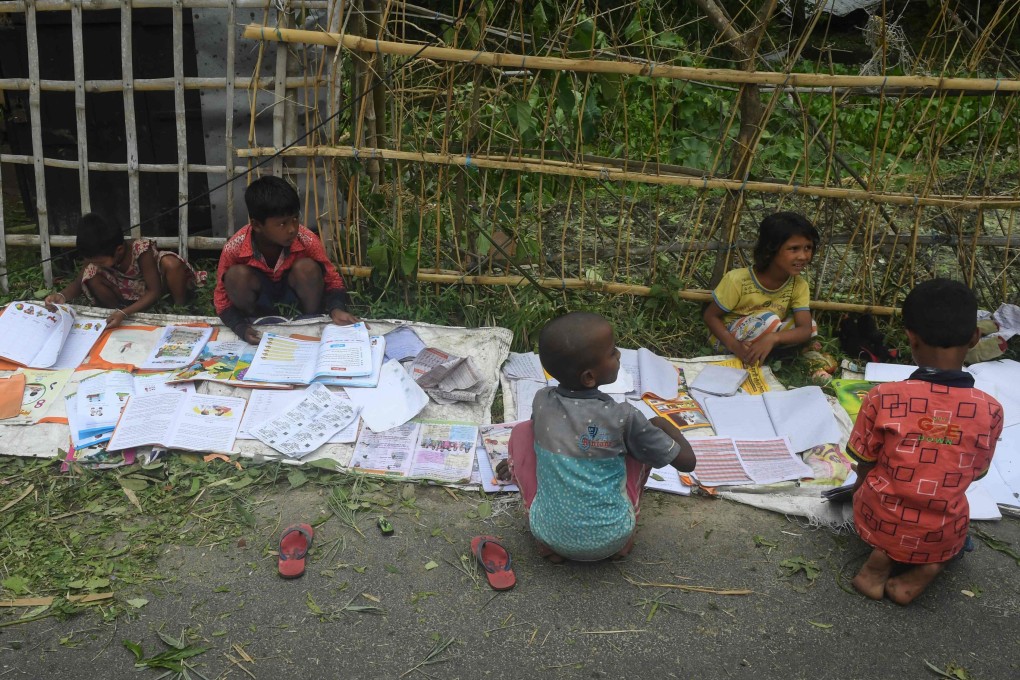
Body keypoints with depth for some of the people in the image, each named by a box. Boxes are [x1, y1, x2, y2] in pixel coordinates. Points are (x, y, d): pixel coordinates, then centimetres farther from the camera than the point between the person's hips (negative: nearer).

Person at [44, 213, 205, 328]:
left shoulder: (141, 250, -33)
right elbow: (79, 282, -9)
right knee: (92, 277, -25)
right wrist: (62, 296, -32)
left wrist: (124, 313, -42)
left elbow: (154, 291, -30)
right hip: (128, 292, 4)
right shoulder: (97, 254, -20)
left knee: (171, 263, -37)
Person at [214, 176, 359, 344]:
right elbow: (223, 298, -16)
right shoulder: (234, 248, -27)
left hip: (293, 293, 0)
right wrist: (241, 328, -34)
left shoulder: (307, 241, -26)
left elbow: (332, 279, -14)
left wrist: (336, 309, -35)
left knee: (307, 268, -30)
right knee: (236, 275, -30)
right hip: (260, 302, 0)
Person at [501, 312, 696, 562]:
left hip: (549, 536, 2)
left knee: (521, 432, 14)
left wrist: (516, 463, 39)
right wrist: (664, 425, 13)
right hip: (611, 540, -2)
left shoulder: (541, 401, -7)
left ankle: (545, 538, 13)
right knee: (645, 443, 9)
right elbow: (687, 461, -6)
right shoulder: (623, 418, -16)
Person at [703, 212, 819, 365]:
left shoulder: (799, 285, -13)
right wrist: (734, 345, -33)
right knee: (768, 320, -32)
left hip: (764, 341, 5)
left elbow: (806, 329, -23)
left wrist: (773, 338, -44)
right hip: (727, 338, -4)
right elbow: (710, 316, -15)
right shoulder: (738, 280, -24)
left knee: (810, 324, -17)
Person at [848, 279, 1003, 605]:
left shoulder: (883, 398, -19)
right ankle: (927, 567, 4)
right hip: (943, 539, 1)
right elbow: (976, 473, 2)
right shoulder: (990, 410, -14)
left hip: (878, 525, -1)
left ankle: (882, 557, 4)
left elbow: (864, 465, -5)